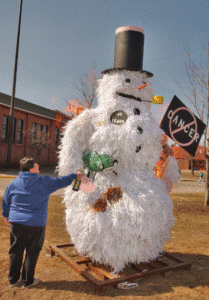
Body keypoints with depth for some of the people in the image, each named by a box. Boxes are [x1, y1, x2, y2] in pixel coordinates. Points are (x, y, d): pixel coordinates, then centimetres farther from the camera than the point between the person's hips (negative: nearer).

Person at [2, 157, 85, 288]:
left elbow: (5, 201, 10)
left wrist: (6, 214, 27)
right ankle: (28, 280, 24)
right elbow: (61, 181, 1)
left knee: (15, 251, 16)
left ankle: (13, 279, 30)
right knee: (32, 252, 12)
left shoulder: (14, 183, 0)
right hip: (36, 224, -4)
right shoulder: (44, 183, -11)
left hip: (16, 223, 4)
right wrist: (76, 175, 15)